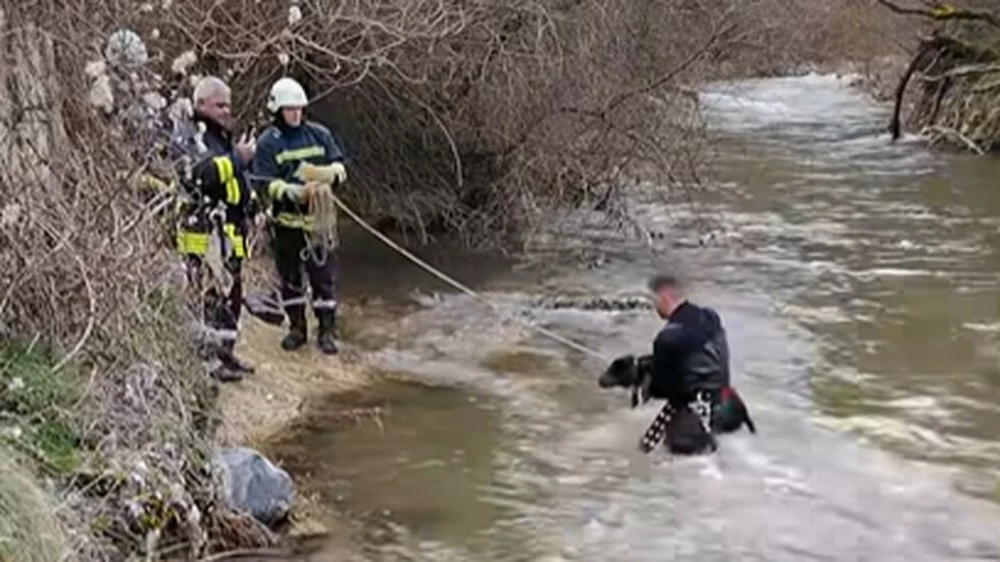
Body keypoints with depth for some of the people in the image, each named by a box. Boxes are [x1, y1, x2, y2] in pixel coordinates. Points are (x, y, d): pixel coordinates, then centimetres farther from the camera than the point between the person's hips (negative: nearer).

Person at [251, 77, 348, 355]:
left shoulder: (319, 134, 5)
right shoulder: (267, 142, -3)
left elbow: (340, 165, 8)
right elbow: (266, 183, -10)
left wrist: (329, 173, -15)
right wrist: (290, 192, -27)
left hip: (318, 216, 1)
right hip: (285, 220, -1)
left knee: (324, 274, 1)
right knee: (289, 276, 10)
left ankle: (327, 329, 10)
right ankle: (296, 327, 23)